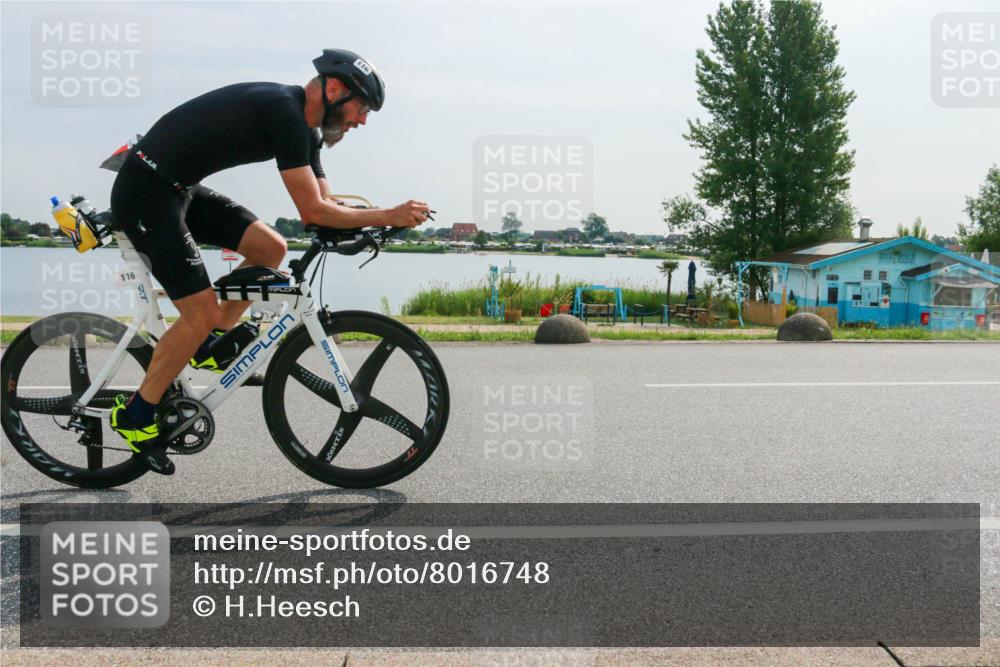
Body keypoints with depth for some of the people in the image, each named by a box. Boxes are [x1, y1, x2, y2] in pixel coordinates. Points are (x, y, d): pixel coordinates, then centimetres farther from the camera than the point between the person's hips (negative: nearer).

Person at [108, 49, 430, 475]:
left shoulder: (303, 125, 9)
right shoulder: (284, 111, -21)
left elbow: (324, 206, 13)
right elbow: (313, 212, -23)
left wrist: (377, 221, -3)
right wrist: (388, 216, -17)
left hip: (179, 188, 10)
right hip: (145, 192, -10)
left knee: (270, 249, 5)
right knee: (203, 314, -10)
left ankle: (208, 347, 16)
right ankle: (134, 416, 5)